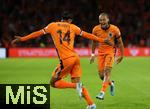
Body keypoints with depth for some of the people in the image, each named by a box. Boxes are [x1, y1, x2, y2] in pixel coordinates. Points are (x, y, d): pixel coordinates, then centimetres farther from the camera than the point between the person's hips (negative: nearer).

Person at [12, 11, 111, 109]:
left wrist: (22, 39, 18)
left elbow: (38, 33, 11)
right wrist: (102, 40, 27)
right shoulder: (72, 27, 14)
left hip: (66, 60, -4)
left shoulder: (53, 25, 8)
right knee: (76, 82, 13)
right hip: (75, 58, 4)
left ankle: (77, 86, -17)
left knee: (53, 82, 6)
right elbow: (87, 35, 16)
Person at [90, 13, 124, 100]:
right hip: (101, 52, 3)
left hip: (110, 51, -3)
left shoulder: (115, 29, -13)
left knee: (107, 71, -21)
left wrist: (121, 55, 3)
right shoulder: (96, 29, -7)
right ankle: (111, 83, 33)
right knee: (101, 75, 0)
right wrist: (93, 54, 10)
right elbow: (94, 42, 10)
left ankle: (102, 92, -24)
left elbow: (120, 42, -1)